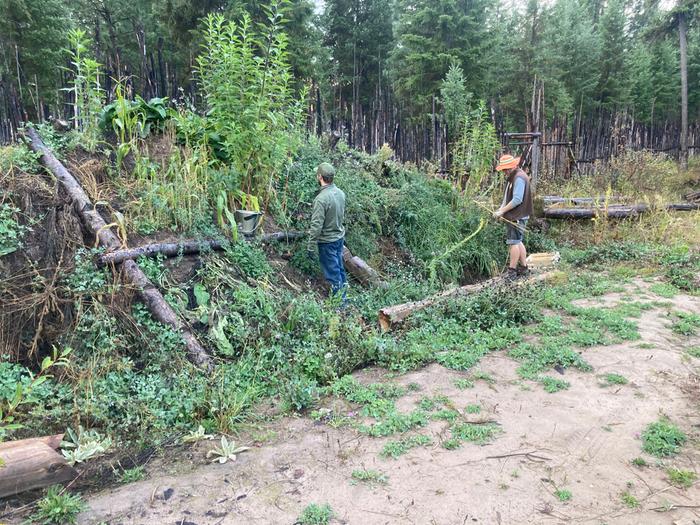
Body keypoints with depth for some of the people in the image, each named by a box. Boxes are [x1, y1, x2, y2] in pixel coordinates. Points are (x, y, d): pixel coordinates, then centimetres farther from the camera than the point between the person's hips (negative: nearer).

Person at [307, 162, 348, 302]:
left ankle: (340, 302, 15)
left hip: (327, 241, -8)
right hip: (340, 237, 8)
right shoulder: (340, 193, -2)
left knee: (333, 273, 4)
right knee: (339, 268, 20)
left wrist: (311, 247, -16)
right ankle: (343, 296, 33)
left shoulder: (321, 198, -25)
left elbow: (316, 226, -23)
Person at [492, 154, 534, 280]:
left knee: (513, 242, -6)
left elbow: (517, 200, -23)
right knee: (518, 242, 15)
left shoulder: (519, 178, -16)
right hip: (515, 216, 10)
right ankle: (523, 268, 24)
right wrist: (500, 209, 4)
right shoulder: (511, 177, 16)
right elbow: (507, 198, 18)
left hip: (517, 217, -10)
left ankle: (512, 272, -2)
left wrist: (502, 211, -19)